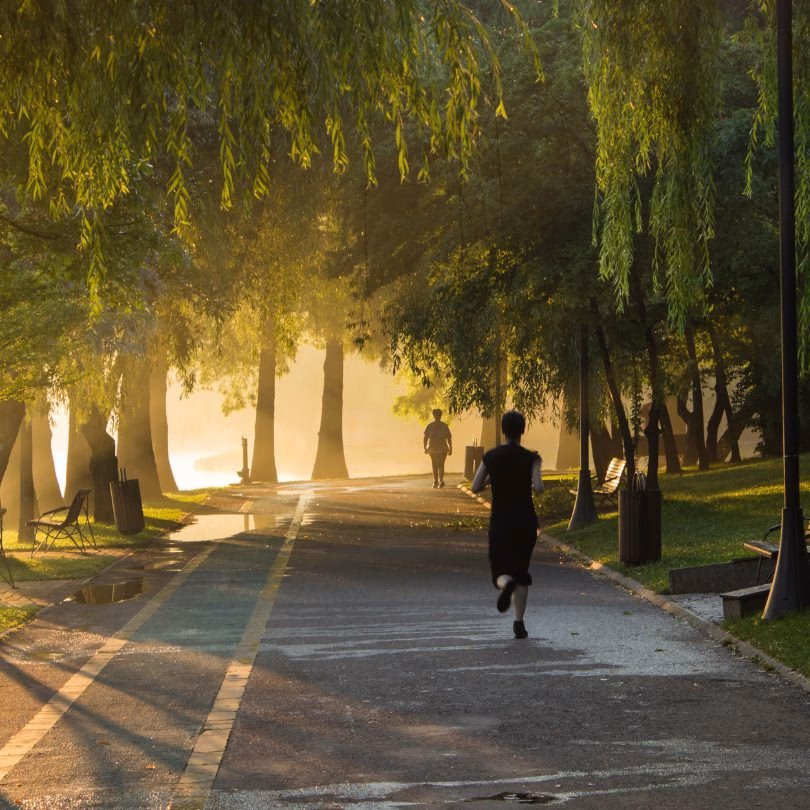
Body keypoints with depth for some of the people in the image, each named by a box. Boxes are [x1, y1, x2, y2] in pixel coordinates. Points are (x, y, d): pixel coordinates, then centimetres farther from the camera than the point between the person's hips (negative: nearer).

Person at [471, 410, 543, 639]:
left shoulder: (491, 457, -1)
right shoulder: (531, 458, -7)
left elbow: (476, 487, 0)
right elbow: (538, 487, -18)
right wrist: (533, 484, 4)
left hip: (500, 521, 0)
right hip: (525, 521, 0)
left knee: (500, 571, 6)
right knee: (521, 571, 15)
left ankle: (506, 583, -33)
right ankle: (519, 623, 9)